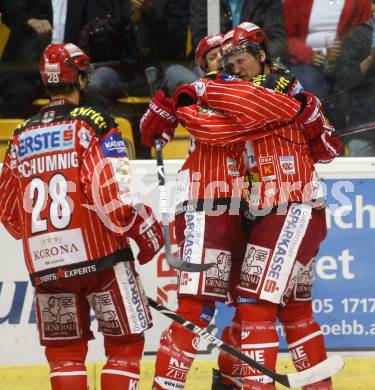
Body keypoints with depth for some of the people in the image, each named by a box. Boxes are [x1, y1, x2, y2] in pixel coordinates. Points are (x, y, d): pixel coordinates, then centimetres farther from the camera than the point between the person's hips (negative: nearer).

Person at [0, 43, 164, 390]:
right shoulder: (92, 123, -5)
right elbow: (113, 195, -15)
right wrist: (147, 232, -1)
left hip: (45, 265, 4)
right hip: (100, 256, -4)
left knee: (64, 350, 12)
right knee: (125, 343, 5)